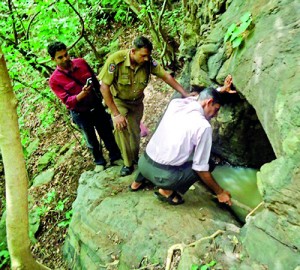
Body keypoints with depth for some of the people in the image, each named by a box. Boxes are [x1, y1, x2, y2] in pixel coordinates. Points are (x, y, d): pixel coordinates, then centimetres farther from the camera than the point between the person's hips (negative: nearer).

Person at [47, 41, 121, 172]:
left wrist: (102, 98, 11)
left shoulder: (81, 62, -8)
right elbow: (68, 101, -21)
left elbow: (95, 80, 6)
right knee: (91, 140, 17)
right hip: (81, 114, -2)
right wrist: (82, 94, -39)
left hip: (97, 106, 3)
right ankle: (99, 161, 41)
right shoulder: (54, 80, -18)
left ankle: (115, 157, 38)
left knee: (108, 134, 16)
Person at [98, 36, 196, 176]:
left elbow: (166, 76, -14)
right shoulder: (116, 60, -33)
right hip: (118, 101, -3)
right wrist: (116, 114, -30)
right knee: (120, 128, -24)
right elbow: (104, 87, -30)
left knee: (135, 131, 9)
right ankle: (128, 163, -5)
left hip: (137, 101, 3)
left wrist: (185, 93, -19)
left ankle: (135, 157, 37)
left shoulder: (148, 62, -24)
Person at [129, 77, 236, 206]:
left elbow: (198, 98, 29)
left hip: (143, 163, 7)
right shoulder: (203, 126, -14)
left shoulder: (175, 103, 3)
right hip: (162, 175, -6)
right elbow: (200, 168, -9)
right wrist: (219, 192, 4)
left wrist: (221, 90, 30)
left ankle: (138, 182, 38)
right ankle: (166, 190, 9)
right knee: (204, 166, 10)